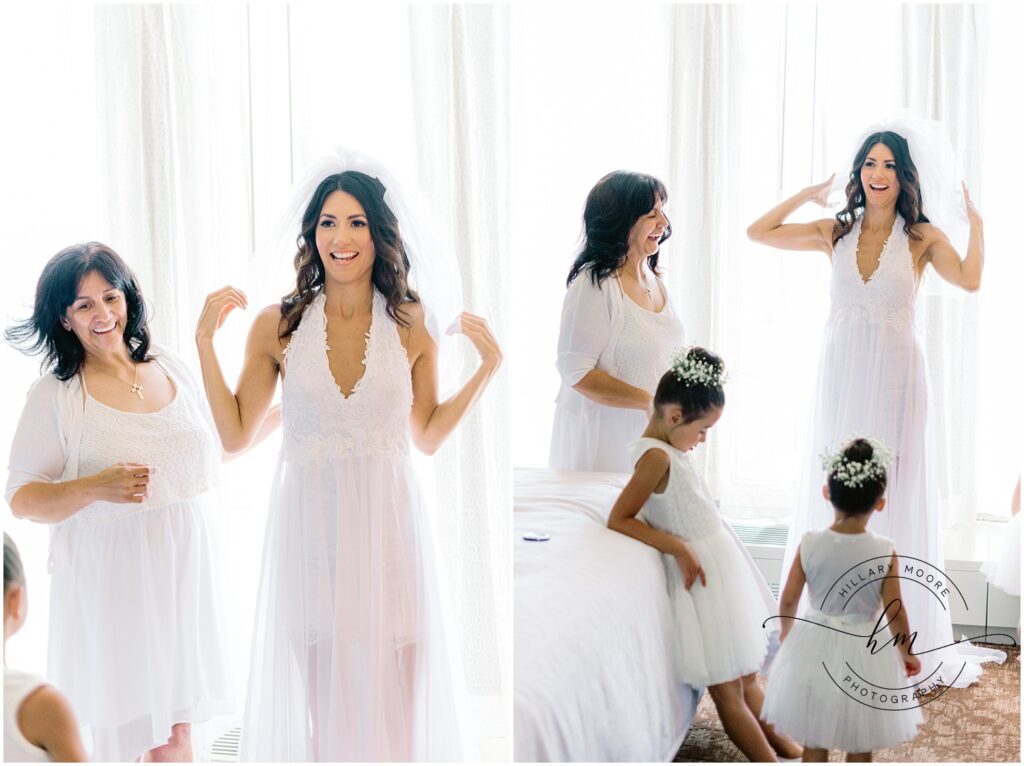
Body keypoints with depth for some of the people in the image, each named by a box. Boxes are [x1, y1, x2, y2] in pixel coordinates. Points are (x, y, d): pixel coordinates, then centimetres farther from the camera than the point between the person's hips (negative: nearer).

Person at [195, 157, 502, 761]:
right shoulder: (278, 325, 0)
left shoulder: (412, 324, 1)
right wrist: (206, 343, -3)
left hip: (385, 521, 0)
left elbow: (427, 437, 9)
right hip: (307, 522, 0)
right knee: (315, 683, 6)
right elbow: (236, 434, 3)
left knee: (389, 683, 4)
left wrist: (486, 370, -1)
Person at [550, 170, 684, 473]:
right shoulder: (595, 284, -20)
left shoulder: (653, 278, 7)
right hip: (601, 434, -7)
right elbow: (576, 371, -23)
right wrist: (647, 402, -25)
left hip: (650, 432, 8)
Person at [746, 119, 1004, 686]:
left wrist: (975, 219, -13)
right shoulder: (836, 233, 8)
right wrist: (809, 193, 9)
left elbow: (970, 279, -17)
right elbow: (757, 232, 7)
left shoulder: (922, 236, 1)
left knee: (893, 501, 0)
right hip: (840, 377, 2)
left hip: (895, 378, -2)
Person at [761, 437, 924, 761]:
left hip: (815, 646, 2)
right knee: (860, 745, 14)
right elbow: (895, 614, -12)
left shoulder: (809, 543, -13)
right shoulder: (884, 552, -17)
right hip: (864, 652, -1)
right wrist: (907, 653, 6)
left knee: (814, 741, 16)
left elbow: (788, 600, -4)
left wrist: (787, 632, 16)